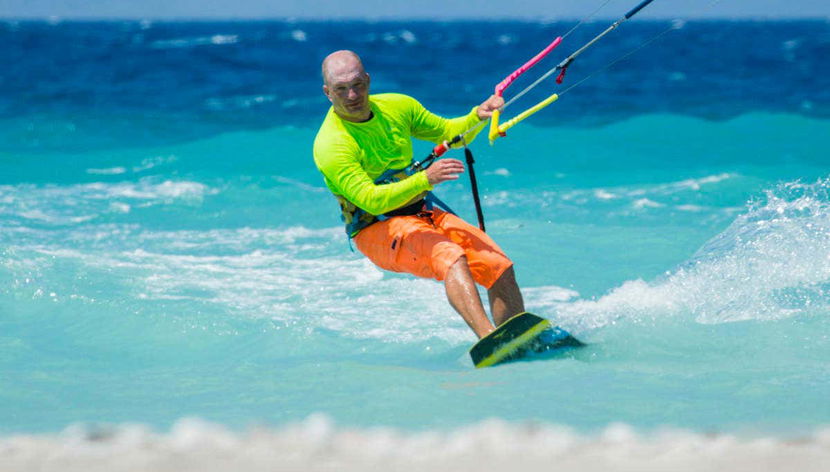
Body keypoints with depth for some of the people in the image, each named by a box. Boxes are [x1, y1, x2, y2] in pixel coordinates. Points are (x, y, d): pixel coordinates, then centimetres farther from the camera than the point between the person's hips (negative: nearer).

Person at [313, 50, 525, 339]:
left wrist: (477, 116, -3)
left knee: (501, 268, -10)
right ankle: (489, 337, -52)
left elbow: (448, 133, 17)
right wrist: (424, 179, -38)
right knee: (452, 257, -34)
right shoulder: (331, 145, -18)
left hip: (422, 215, 7)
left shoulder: (397, 107, 3)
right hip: (377, 229, -7)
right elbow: (371, 200, -28)